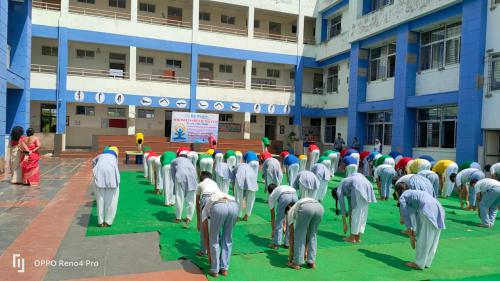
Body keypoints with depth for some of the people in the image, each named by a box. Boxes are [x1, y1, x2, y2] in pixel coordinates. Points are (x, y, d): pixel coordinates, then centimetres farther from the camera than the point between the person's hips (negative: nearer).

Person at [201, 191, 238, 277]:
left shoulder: (205, 209, 37)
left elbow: (206, 235, 37)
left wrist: (209, 253, 48)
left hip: (218, 208, -3)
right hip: (234, 206, 3)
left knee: (214, 239, 21)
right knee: (228, 239, 25)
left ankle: (215, 270, 31)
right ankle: (224, 269, 34)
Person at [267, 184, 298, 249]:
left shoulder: (271, 195, 32)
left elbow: (272, 216, 36)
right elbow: (285, 212, 48)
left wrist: (273, 230, 46)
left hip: (284, 197, -4)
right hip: (294, 195, 4)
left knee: (279, 220, 16)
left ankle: (276, 243, 24)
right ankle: (288, 243, 30)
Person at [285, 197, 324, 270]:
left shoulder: (290, 211, 33)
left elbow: (291, 234, 32)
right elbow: (307, 232, 46)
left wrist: (291, 253, 39)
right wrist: (306, 251, 54)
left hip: (305, 208, -4)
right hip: (319, 207, 5)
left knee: (299, 235, 16)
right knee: (313, 235, 25)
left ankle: (297, 262, 20)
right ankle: (312, 262, 27)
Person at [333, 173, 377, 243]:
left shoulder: (339, 190, 15)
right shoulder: (346, 190, 35)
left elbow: (342, 207, 11)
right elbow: (350, 205, 38)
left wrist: (344, 224, 17)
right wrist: (350, 220, 43)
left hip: (358, 186, -8)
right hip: (367, 184, 8)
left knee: (356, 212, 2)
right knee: (363, 212, 13)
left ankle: (352, 238, 11)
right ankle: (357, 237, 19)